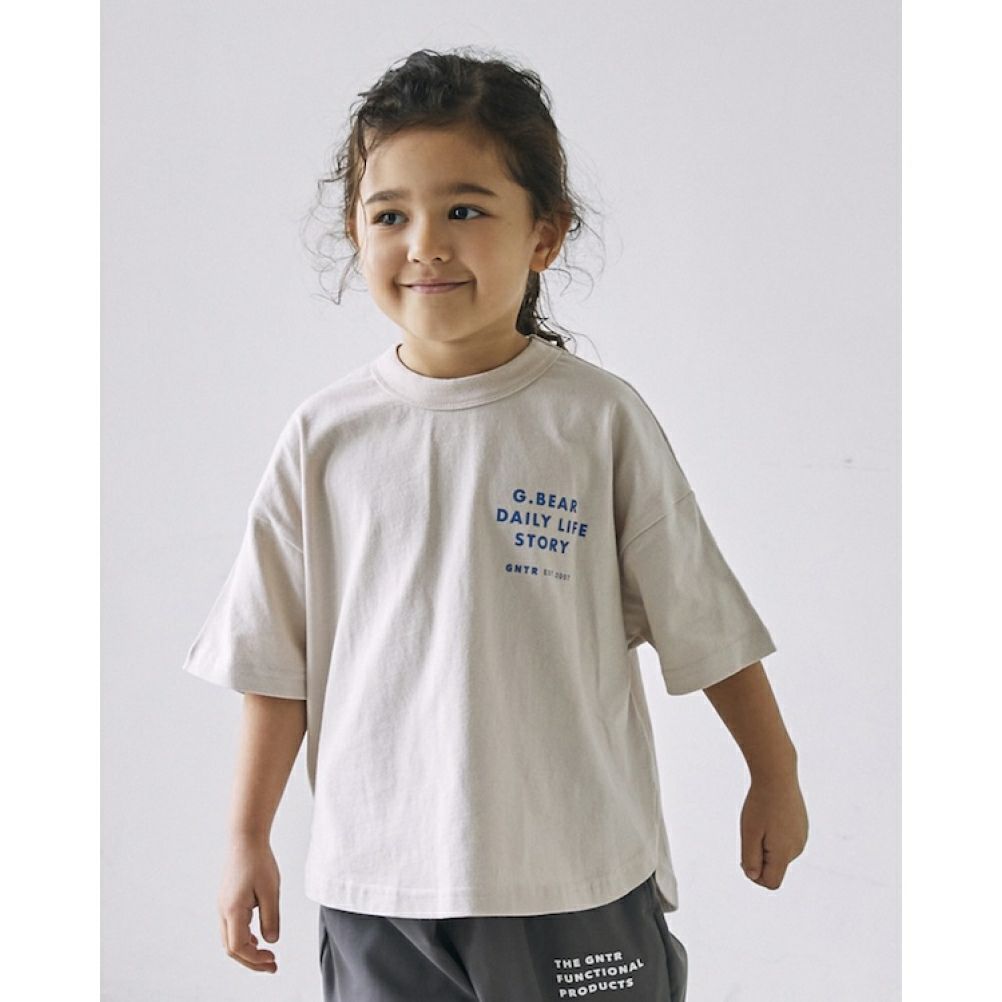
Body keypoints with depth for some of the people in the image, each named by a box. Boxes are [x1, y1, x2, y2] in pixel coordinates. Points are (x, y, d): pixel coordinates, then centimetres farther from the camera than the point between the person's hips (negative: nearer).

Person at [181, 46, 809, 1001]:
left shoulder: (599, 419, -6)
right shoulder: (326, 436, -2)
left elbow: (703, 621, 3)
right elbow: (276, 660, 5)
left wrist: (775, 779, 10)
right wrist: (247, 841, 7)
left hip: (575, 875, -1)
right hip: (376, 877, 2)